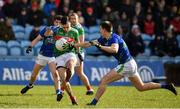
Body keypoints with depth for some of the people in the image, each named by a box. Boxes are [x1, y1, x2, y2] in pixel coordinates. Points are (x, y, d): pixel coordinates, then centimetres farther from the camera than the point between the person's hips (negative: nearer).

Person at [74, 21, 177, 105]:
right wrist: (74, 45, 15)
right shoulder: (105, 39, 9)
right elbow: (89, 43, 15)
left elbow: (114, 49, -40)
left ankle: (94, 102, -7)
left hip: (125, 65, -10)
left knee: (104, 81, -8)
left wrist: (99, 46, -41)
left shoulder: (113, 38, -18)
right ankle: (166, 86, 13)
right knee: (141, 87, 15)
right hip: (131, 63, 10)